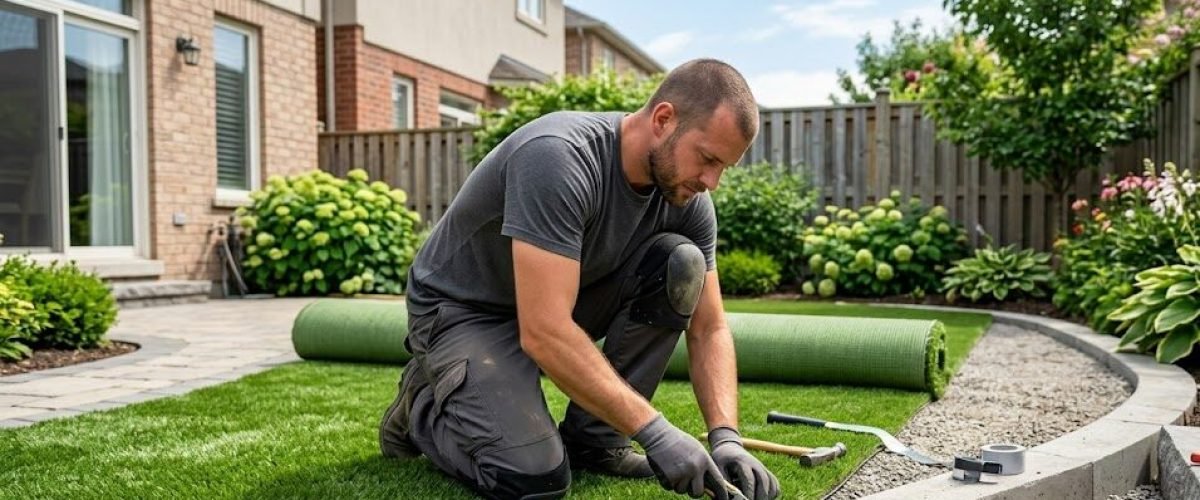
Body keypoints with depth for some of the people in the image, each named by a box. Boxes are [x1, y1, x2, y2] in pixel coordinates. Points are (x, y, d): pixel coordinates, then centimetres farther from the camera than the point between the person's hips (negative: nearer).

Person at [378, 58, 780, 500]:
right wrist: (654, 431, -37)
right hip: (462, 310, -6)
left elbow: (708, 328, -5)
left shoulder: (688, 201, -11)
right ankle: (423, 402, 6)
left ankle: (593, 437, -4)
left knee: (681, 264, -17)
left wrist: (726, 437, -21)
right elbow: (544, 333, -38)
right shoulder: (559, 157, -33)